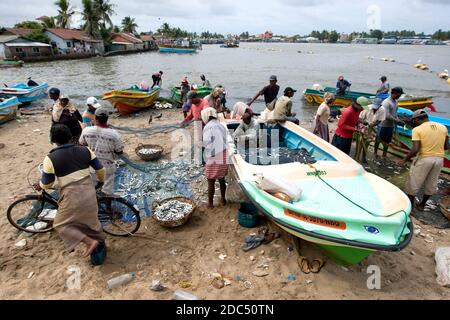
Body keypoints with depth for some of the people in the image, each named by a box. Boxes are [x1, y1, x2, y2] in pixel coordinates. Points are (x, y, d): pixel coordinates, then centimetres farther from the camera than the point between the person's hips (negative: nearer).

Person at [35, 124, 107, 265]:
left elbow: (47, 184, 0)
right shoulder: (85, 150, -1)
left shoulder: (50, 158, -11)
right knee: (90, 220, 24)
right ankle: (100, 245, 37)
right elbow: (100, 169, 6)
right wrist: (101, 181, 27)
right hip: (89, 192, 4)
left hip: (72, 196, -4)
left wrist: (39, 186, 24)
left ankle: (90, 241, 2)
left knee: (61, 224, 18)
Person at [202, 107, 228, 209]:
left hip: (214, 158, -7)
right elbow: (226, 141, 6)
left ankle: (210, 203, 17)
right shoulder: (221, 126, 11)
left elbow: (207, 142, -18)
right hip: (224, 156, 7)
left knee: (211, 181, 7)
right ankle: (223, 200, 33)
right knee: (222, 179, 20)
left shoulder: (208, 127, -9)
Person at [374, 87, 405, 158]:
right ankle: (375, 152, 21)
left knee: (387, 141, 13)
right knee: (379, 139, 7)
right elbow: (387, 115, -23)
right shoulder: (386, 102, -17)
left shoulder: (395, 101, 8)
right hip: (383, 125, -7)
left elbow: (394, 113, 17)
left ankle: (384, 154, 25)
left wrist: (398, 119, 2)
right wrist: (397, 120, -20)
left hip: (391, 125, 8)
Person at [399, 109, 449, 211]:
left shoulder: (417, 129, -10)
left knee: (413, 184, 8)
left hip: (424, 158, -5)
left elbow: (415, 149, -18)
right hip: (439, 159, 6)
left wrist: (404, 160, -6)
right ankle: (422, 204, 34)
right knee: (431, 184, 19)